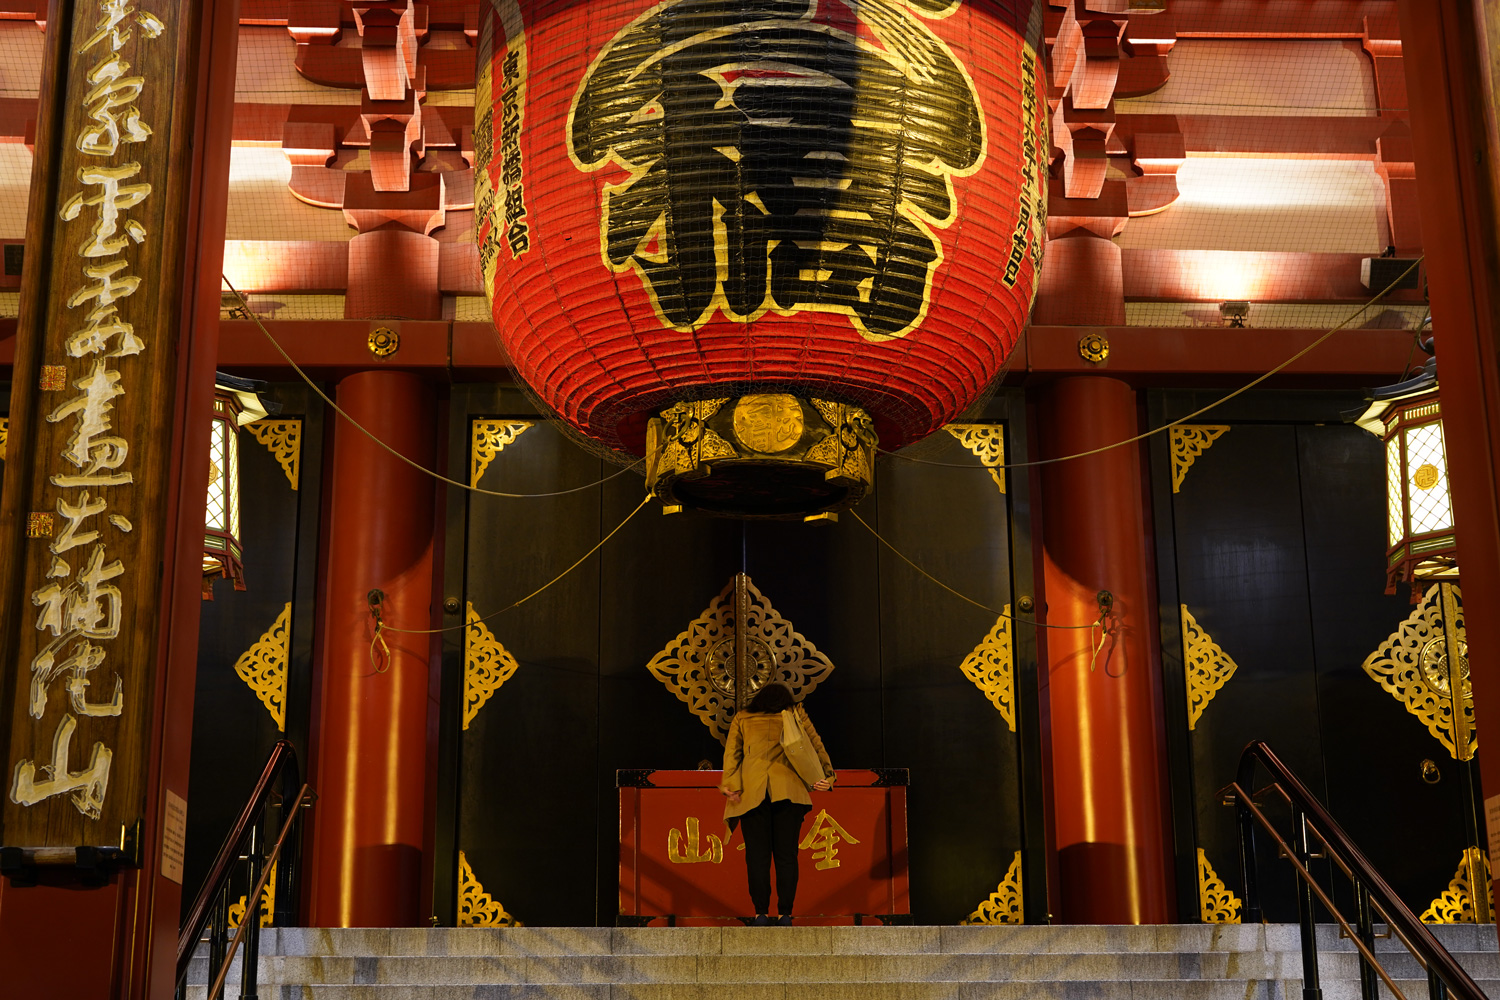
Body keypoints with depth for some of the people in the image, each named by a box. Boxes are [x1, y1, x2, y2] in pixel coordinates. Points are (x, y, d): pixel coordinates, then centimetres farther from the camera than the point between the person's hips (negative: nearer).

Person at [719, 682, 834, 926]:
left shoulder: (742, 719, 20)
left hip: (752, 793, 0)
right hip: (788, 790, 0)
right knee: (786, 854, 1)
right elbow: (815, 745, 10)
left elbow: (731, 753, 8)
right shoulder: (795, 713, 19)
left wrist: (730, 784, -1)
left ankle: (761, 914, -5)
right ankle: (785, 914, -3)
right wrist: (826, 776, 4)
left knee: (757, 854, 0)